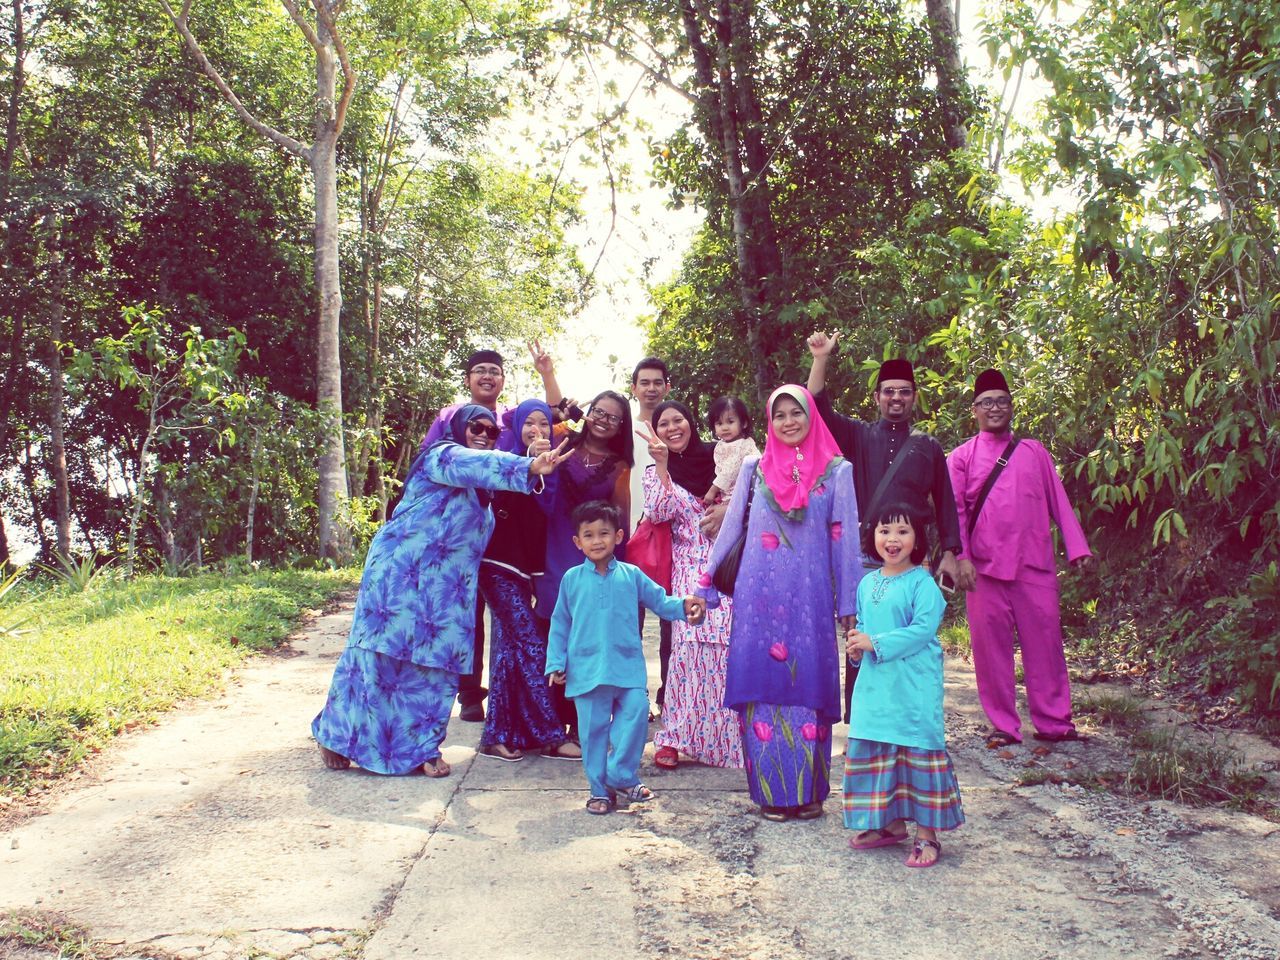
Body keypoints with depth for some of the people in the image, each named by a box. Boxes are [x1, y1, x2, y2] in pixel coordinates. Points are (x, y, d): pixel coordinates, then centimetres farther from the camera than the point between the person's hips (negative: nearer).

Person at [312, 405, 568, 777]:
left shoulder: (481, 493, 22)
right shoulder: (443, 455, -6)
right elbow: (479, 465, -26)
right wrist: (528, 468, -43)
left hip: (446, 587, 8)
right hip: (400, 570, -7)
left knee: (435, 661, 2)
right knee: (382, 652, -2)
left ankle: (421, 747, 11)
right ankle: (338, 735, 15)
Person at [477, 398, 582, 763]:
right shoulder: (505, 457, -6)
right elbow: (503, 499, -25)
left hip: (524, 565, 6)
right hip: (498, 562, -6)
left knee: (511, 643, 7)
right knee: (531, 643, -10)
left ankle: (498, 736, 13)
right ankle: (551, 735, -8)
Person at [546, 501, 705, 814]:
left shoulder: (631, 575, 7)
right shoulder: (572, 579, 6)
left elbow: (659, 601, 10)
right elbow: (560, 624, 10)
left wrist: (683, 606, -10)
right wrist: (556, 663, 5)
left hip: (628, 666, 0)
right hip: (587, 668, 0)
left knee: (635, 712, -14)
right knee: (593, 728, 3)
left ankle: (621, 779, 3)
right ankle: (600, 790, 16)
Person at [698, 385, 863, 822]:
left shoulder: (836, 471, 6)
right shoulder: (754, 470, 11)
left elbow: (845, 540, 4)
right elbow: (730, 529, 13)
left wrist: (848, 603, 1)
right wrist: (705, 585, 10)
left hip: (811, 597, -1)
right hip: (759, 596, 1)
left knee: (808, 684, 1)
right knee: (763, 685, 0)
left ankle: (808, 792, 11)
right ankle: (771, 791, 9)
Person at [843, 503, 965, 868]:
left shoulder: (922, 583, -9)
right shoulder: (867, 584, 12)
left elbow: (923, 629, -19)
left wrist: (875, 644, -20)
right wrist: (856, 642, -3)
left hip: (914, 686, -7)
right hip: (875, 684, 7)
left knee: (918, 750, -3)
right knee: (873, 752, 11)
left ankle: (927, 835, 7)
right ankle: (891, 824, 26)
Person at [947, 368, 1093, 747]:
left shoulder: (1034, 452, 14)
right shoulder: (962, 456, 7)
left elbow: (1059, 502, 12)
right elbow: (955, 511, 2)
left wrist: (1077, 547, 3)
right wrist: (960, 557, -9)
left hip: (1035, 563, 2)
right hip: (985, 566, -1)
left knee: (1044, 640, 2)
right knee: (991, 645, 1)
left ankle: (1054, 722, 11)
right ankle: (1003, 725, 9)